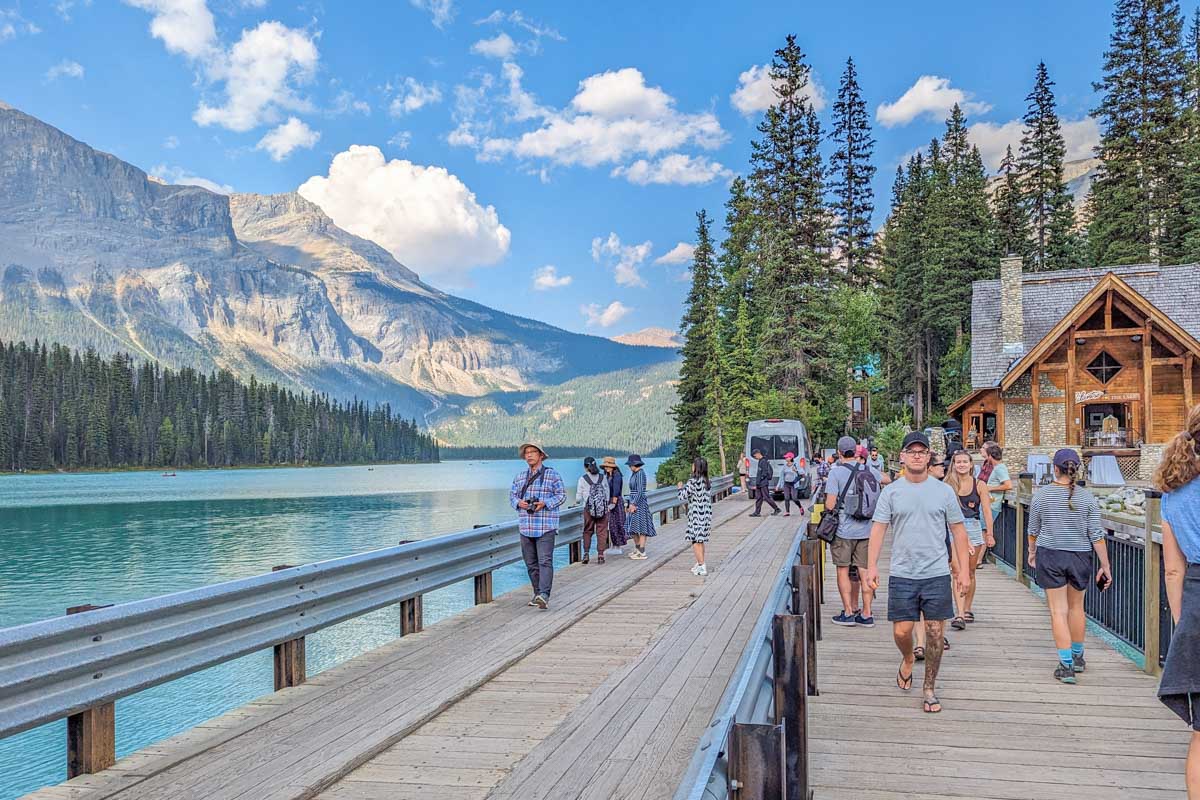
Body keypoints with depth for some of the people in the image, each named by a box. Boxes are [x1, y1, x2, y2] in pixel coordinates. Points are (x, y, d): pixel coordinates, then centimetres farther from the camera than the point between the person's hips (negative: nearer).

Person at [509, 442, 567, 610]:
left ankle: (544, 595, -22)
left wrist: (545, 503, -15)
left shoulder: (552, 474, 1)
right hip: (526, 526, 5)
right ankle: (537, 593, 18)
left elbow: (561, 495, -1)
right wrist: (518, 502, -7)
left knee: (545, 561, -14)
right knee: (531, 563, 8)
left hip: (546, 526, -5)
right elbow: (512, 495, 16)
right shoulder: (520, 476, 14)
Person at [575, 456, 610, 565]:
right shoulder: (603, 478, 2)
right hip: (603, 509, 1)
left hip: (588, 509, -1)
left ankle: (586, 553, 6)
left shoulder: (583, 479, -4)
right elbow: (607, 495, 7)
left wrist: (577, 502, 21)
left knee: (587, 531, 13)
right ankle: (600, 555, 5)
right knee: (601, 531, 6)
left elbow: (579, 498, 0)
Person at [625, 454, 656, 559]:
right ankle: (637, 549, 24)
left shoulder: (640, 473, -14)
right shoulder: (634, 474, 14)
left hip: (639, 503, -10)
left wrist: (634, 504, -22)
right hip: (634, 503, 10)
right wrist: (630, 504, 17)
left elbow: (640, 491, -20)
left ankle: (642, 552, -7)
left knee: (641, 526, -8)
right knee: (634, 527, 14)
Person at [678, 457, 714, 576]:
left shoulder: (692, 482, -16)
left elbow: (682, 497, -14)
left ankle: (702, 567, -3)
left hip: (696, 515, -8)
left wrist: (680, 488, 6)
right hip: (706, 514, 8)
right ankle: (700, 564, 26)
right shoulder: (708, 482, 6)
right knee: (700, 541, 18)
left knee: (695, 541, -1)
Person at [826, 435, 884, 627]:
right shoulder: (869, 471, 4)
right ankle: (866, 614, 12)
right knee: (864, 571, 8)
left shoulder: (836, 472, -11)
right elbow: (885, 479, 27)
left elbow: (830, 505, -13)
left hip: (844, 530, -4)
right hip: (866, 530, 4)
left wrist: (828, 509, 8)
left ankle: (848, 613, 9)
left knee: (843, 571, 7)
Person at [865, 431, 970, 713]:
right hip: (902, 574, 0)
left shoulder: (943, 491, 4)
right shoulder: (891, 492, 2)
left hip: (937, 574, 0)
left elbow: (958, 531, 8)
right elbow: (878, 529, -1)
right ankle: (907, 661, 35)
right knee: (901, 631, 1)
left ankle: (930, 690, 19)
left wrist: (963, 569, 2)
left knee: (935, 634, 4)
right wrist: (872, 566, -12)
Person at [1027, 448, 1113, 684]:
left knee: (1058, 610, 1)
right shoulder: (1087, 498, -5)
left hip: (1049, 556, -2)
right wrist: (1105, 566, 2)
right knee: (1076, 607, 19)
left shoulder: (1041, 494, -7)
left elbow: (1033, 530, 2)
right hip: (1080, 558, 2)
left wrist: (1032, 552, 19)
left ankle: (1066, 665, -4)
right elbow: (1096, 535, -5)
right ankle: (1077, 657, 33)